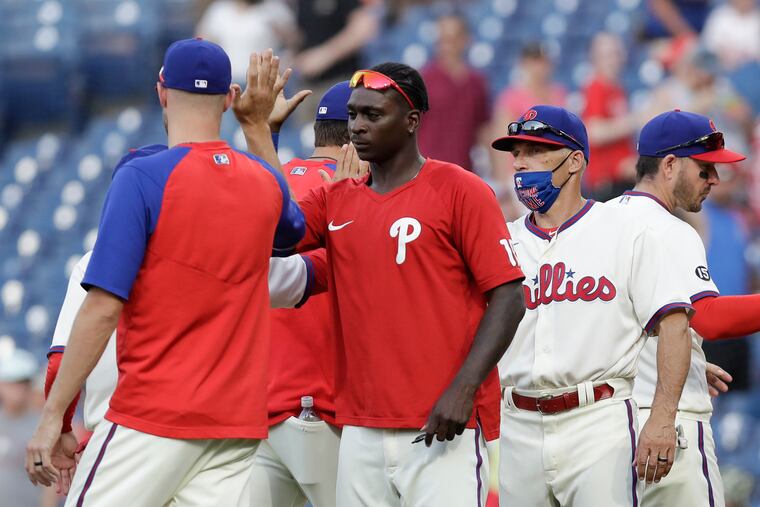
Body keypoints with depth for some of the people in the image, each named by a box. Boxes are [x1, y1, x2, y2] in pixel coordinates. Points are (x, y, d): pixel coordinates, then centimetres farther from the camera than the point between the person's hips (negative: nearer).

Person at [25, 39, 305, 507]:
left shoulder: (143, 178, -8)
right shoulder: (266, 183, 10)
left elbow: (103, 309, -13)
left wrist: (54, 414, -9)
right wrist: (261, 123, 39)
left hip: (154, 418, -5)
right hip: (239, 424, 5)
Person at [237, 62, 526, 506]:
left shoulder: (458, 190, -1)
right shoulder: (337, 201, 17)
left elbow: (508, 298, -6)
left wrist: (463, 389, -17)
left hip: (442, 430, -6)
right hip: (360, 432, 6)